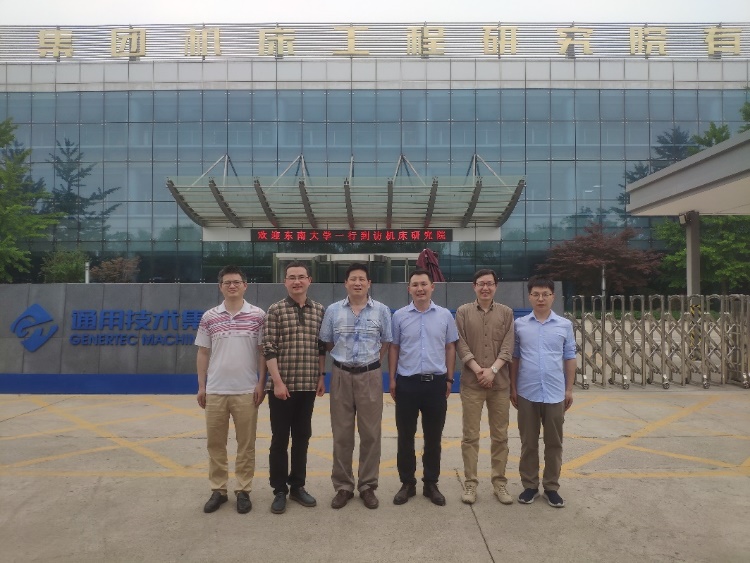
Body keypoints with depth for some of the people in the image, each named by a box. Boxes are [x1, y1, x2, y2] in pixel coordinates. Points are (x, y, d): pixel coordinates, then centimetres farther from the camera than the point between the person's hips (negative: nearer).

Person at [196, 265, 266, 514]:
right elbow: (203, 353, 8)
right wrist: (201, 386, 4)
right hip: (215, 390, 2)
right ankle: (218, 490, 24)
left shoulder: (258, 315, -2)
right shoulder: (209, 317, 4)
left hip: (246, 391, -2)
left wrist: (261, 383, -5)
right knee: (215, 443, 10)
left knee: (246, 444, 7)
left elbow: (263, 352, 0)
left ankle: (243, 491, 19)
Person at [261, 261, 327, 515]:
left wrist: (321, 376, 6)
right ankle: (279, 490, 19)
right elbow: (269, 349, -9)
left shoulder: (319, 310, 6)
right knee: (280, 439, 6)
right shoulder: (275, 310, -5)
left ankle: (297, 486, 27)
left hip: (308, 385, 4)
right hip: (282, 385, -3)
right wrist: (278, 381, -14)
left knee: (302, 437, 13)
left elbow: (321, 347, 11)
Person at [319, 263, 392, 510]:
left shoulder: (381, 310, 0)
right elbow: (326, 342, 10)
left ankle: (367, 486, 20)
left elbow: (386, 341, 8)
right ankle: (343, 486, 20)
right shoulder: (333, 310, 1)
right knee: (341, 434, 7)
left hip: (370, 376, 0)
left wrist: (369, 359, 6)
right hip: (341, 376, 1)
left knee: (370, 433, 6)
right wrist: (344, 358, 8)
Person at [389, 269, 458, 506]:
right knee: (405, 436, 7)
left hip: (436, 382, 1)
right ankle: (407, 483, 22)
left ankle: (431, 484, 24)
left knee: (433, 437, 10)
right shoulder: (399, 316, 0)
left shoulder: (445, 315, 1)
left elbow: (450, 348, 7)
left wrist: (449, 379, 4)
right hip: (407, 382, 0)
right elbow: (393, 349, 4)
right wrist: (392, 380, 1)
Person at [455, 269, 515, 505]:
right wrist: (477, 369, -13)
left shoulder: (506, 313, 7)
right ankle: (470, 483, 13)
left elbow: (508, 346, -2)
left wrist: (493, 370, -14)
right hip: (471, 382, -1)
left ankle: (499, 482, 21)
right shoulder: (463, 312, 4)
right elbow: (461, 345, -3)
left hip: (500, 382, 2)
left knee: (500, 435, 8)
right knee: (470, 435, 3)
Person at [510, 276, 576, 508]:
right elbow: (514, 358, 5)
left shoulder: (565, 325, 1)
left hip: (555, 393, 0)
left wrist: (569, 389, 5)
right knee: (528, 442, 10)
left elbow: (570, 358, 6)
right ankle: (530, 485, 22)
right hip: (526, 393, 0)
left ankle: (551, 487, 23)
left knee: (554, 443, 10)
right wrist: (512, 388, 3)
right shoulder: (520, 324, 0)